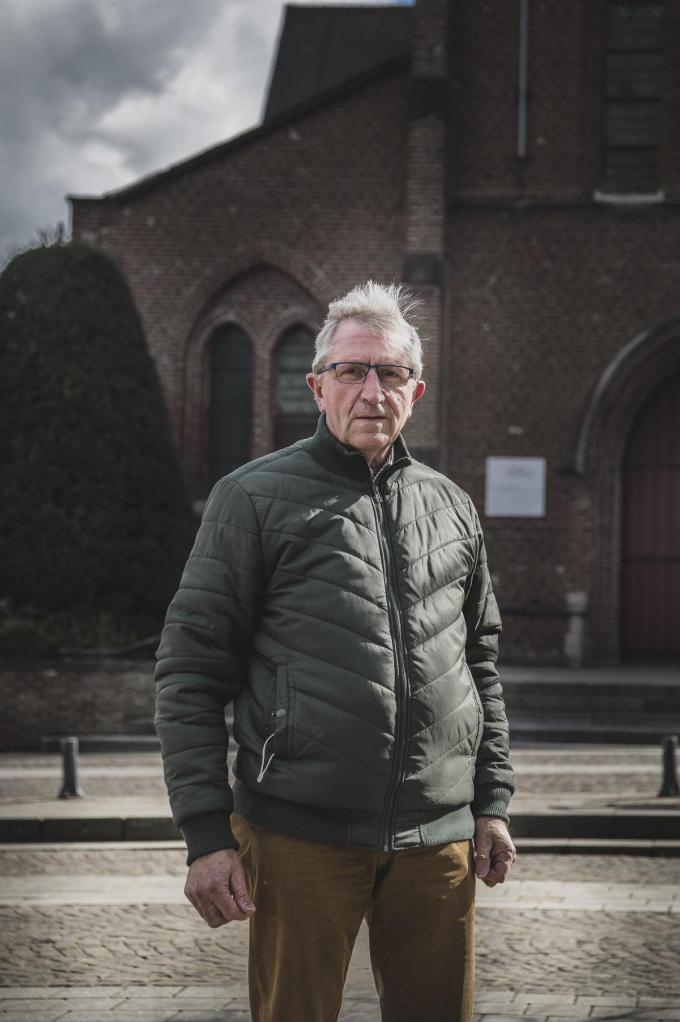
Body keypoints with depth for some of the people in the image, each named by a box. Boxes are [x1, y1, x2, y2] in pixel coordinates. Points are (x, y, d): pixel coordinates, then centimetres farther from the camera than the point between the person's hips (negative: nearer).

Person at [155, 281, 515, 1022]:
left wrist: (491, 801, 14)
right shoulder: (255, 499, 0)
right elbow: (190, 673, -2)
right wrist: (206, 833, -8)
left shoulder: (450, 508, 14)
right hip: (302, 835, -4)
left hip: (436, 838, 4)